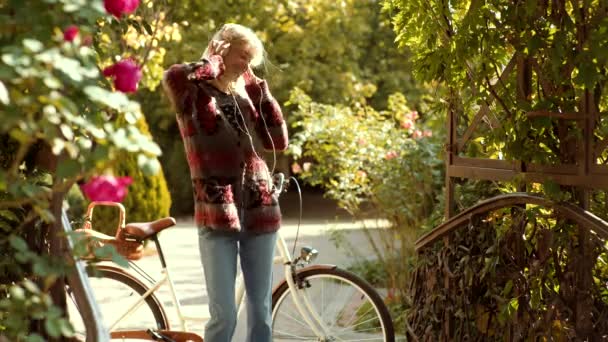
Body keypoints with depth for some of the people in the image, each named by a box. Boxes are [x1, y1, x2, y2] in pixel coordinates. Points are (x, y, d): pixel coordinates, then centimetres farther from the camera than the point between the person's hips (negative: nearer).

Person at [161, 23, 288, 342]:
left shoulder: (244, 96, 15)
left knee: (261, 311, 8)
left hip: (259, 210, 5)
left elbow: (278, 141, 7)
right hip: (216, 214, -5)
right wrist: (212, 61, -8)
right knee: (224, 315, -7)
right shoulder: (194, 93, -1)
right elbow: (173, 77, -25)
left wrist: (259, 89, 7)